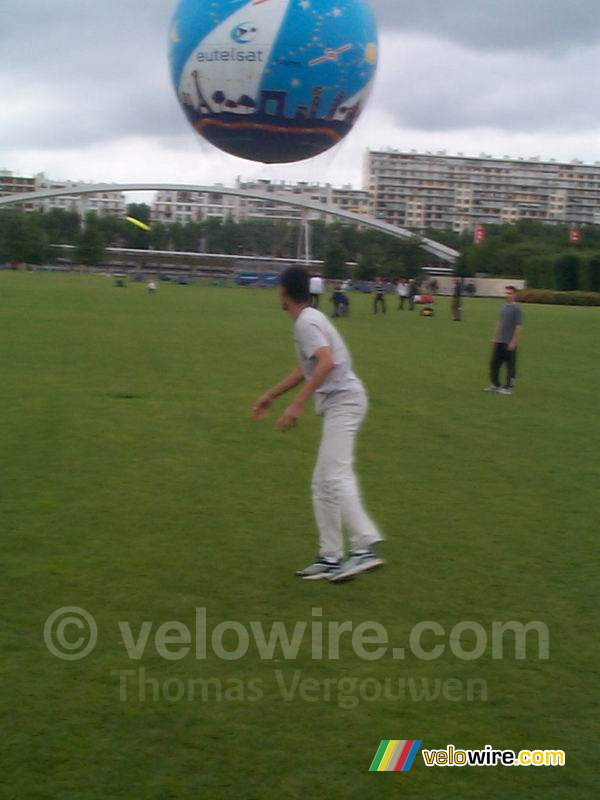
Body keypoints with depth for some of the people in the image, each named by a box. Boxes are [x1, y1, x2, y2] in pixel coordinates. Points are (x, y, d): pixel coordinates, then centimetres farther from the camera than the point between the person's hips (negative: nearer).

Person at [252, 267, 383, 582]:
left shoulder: (306, 322, -12)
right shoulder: (310, 319, 19)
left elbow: (327, 363, -27)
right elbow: (307, 369, 31)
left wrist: (297, 404, -29)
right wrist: (270, 396, 37)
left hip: (342, 399, -10)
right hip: (339, 403, 10)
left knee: (336, 476, -19)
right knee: (323, 482, 10)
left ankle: (365, 548, -24)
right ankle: (331, 557, 12)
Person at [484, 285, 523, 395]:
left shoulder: (516, 309, -11)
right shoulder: (504, 307, 11)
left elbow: (519, 326, -13)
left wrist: (513, 342, -16)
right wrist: (495, 337, 18)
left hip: (510, 343, -7)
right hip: (500, 341, 7)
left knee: (510, 365, 1)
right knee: (494, 363, 9)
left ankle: (509, 387, 9)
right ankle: (495, 384, 21)